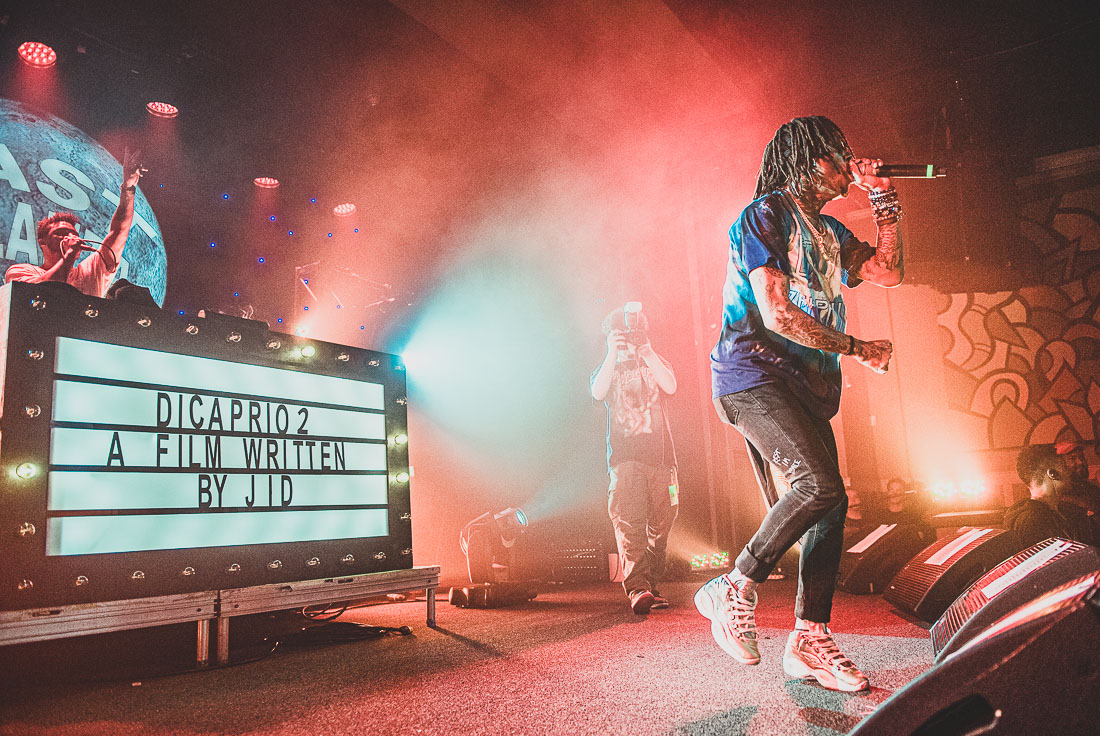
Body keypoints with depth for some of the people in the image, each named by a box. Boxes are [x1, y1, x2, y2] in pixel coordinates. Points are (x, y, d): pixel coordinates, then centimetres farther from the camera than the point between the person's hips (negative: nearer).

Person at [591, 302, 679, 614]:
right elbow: (597, 393, -7)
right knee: (628, 521, -16)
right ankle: (637, 587, -22)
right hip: (624, 454, -2)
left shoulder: (656, 364, 18)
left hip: (659, 453, 2)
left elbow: (670, 387, -5)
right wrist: (613, 354, -11)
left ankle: (651, 585, 10)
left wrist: (647, 351, -10)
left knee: (660, 523, 1)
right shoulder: (608, 369, 17)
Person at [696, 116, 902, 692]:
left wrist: (883, 197, 17)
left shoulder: (826, 229, 23)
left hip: (806, 384, 9)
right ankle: (734, 590, -8)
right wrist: (858, 349, -6)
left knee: (829, 504, 2)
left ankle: (810, 639, 10)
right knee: (821, 485, -25)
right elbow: (777, 314, -14)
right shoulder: (764, 216, -5)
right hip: (754, 373, -9)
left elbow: (888, 271, 22)